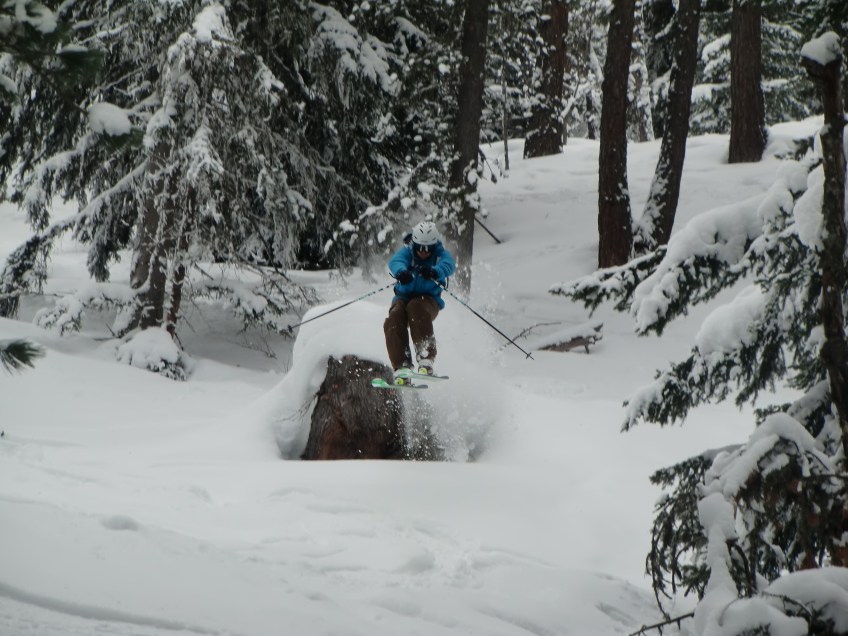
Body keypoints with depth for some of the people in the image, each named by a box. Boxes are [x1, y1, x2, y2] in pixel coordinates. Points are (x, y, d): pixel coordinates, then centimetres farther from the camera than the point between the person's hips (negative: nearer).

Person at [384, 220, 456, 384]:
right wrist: (401, 272, -52)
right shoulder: (407, 252, -3)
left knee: (416, 308, -37)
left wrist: (433, 272, -53)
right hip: (404, 296, 2)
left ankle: (426, 359, -43)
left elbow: (448, 265, -28)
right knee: (394, 319, -30)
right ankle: (402, 367, -35)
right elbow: (396, 261, -26)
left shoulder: (440, 254, -4)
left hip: (429, 299, -2)